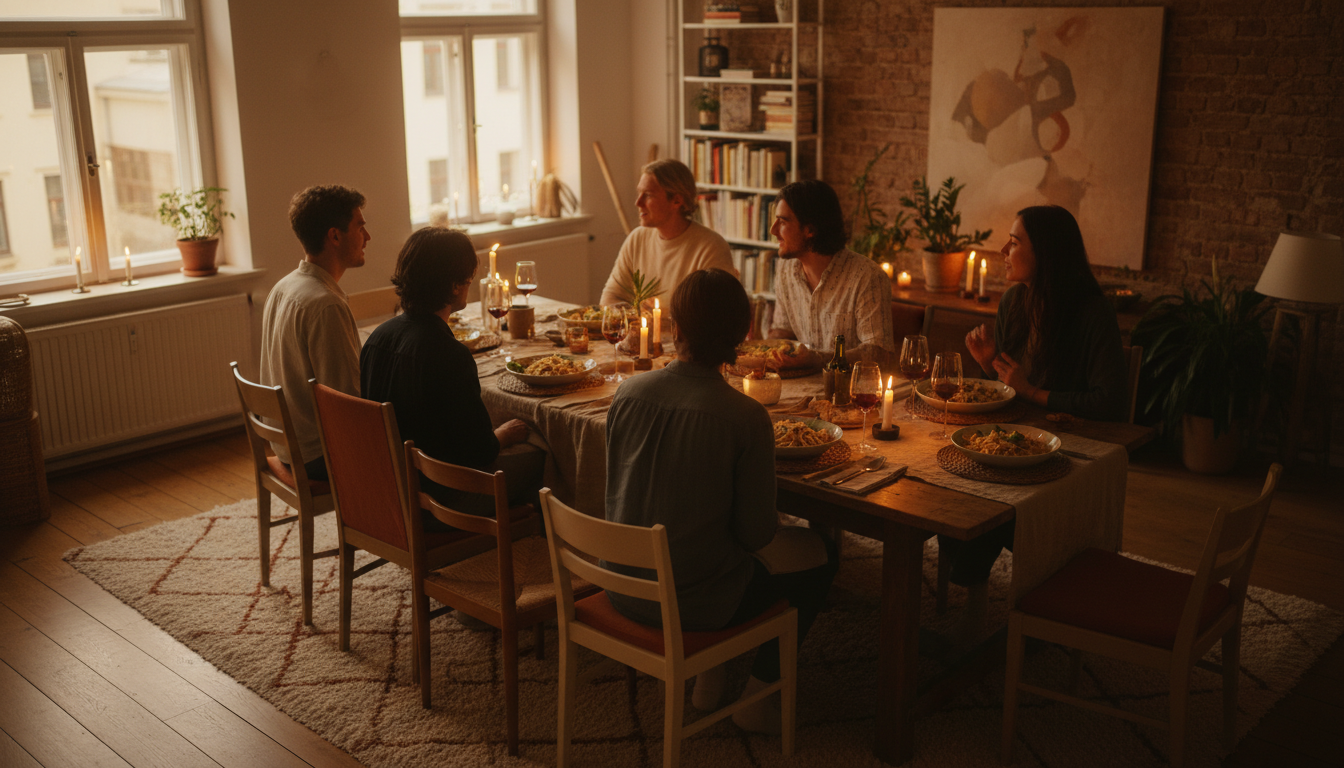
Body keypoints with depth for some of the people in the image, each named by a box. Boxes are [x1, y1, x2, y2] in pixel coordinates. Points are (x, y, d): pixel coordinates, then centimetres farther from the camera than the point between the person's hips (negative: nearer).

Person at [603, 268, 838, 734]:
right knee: (819, 558, 18)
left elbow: (618, 493, 6)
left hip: (622, 591, 5)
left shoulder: (628, 394, -8)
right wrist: (776, 521, 10)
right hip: (695, 606, -5)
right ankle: (757, 698, 23)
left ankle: (708, 677, 33)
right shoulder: (745, 417, -21)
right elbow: (757, 534, -15)